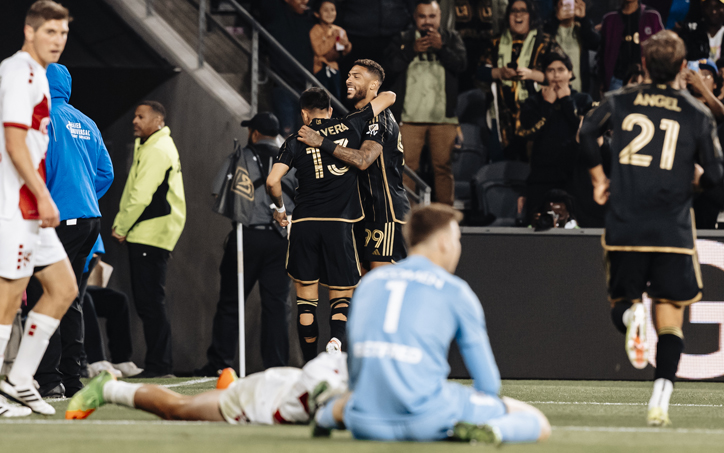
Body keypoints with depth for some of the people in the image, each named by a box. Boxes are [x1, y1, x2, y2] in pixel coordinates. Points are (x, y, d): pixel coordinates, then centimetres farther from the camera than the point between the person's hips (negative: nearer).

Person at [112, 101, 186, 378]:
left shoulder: (157, 150, -13)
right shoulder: (146, 147, 21)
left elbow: (142, 194, -18)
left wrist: (121, 227, -10)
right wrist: (121, 224, 13)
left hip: (151, 234, -11)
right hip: (145, 235, 11)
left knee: (150, 302, -11)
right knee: (147, 303, 11)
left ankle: (158, 364, -12)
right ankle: (158, 363, 13)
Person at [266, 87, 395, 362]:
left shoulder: (296, 141, 5)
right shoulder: (350, 127, 7)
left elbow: (272, 181, -6)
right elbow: (389, 98, 18)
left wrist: (279, 208, 12)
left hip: (304, 225, 0)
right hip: (339, 224, 0)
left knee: (306, 300, 8)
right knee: (341, 298, 8)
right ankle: (336, 340, -23)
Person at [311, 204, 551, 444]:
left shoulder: (368, 282, 16)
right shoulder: (456, 291, 3)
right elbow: (488, 384, 3)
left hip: (366, 425, 6)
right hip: (427, 422, -6)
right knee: (537, 423, 4)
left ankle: (328, 412, 12)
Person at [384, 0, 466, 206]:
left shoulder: (451, 38, 14)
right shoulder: (402, 39, 13)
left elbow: (461, 64, 0)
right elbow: (391, 66, 1)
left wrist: (441, 48, -12)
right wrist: (412, 50, -10)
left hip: (442, 117, 0)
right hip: (410, 117, 0)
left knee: (443, 166, -3)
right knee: (407, 166, -7)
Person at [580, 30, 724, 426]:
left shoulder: (619, 102, 5)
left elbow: (586, 132, -11)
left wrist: (598, 178, 4)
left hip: (624, 226, 1)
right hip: (673, 229, -1)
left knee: (620, 304, 15)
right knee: (670, 318, 5)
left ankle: (630, 314, -22)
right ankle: (660, 401, -12)